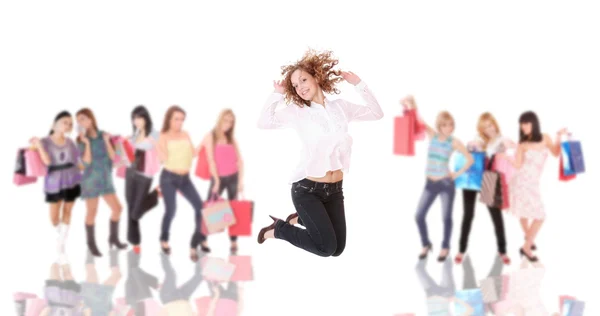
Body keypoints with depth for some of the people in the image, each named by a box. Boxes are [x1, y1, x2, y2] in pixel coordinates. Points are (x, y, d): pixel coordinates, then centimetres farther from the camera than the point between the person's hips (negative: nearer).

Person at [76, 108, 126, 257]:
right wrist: (87, 143, -20)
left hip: (106, 179, 4)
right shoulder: (81, 140, -7)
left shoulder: (103, 135, 1)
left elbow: (112, 157, -2)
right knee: (92, 212, 1)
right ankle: (91, 244, 13)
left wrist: (107, 141, -13)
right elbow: (87, 161, -16)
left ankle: (113, 238, 20)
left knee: (117, 208, 3)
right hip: (91, 179, -4)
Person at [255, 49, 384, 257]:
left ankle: (301, 218, 35)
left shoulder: (340, 107, 7)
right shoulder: (297, 112, -3)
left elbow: (377, 113, 9)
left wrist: (358, 84, 4)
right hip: (307, 189, -5)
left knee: (337, 249, 10)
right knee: (326, 247, -14)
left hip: (335, 189, 5)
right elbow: (263, 123, -16)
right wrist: (277, 95, -11)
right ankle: (277, 229, 9)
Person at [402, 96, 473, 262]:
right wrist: (411, 103, -17)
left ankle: (445, 247, 20)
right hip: (430, 183, 3)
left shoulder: (454, 142, -7)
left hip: (446, 183, -3)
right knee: (419, 215, -1)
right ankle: (426, 244, 19)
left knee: (446, 217, 2)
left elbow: (470, 159, -3)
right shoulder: (432, 135, 1)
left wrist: (458, 173, -5)